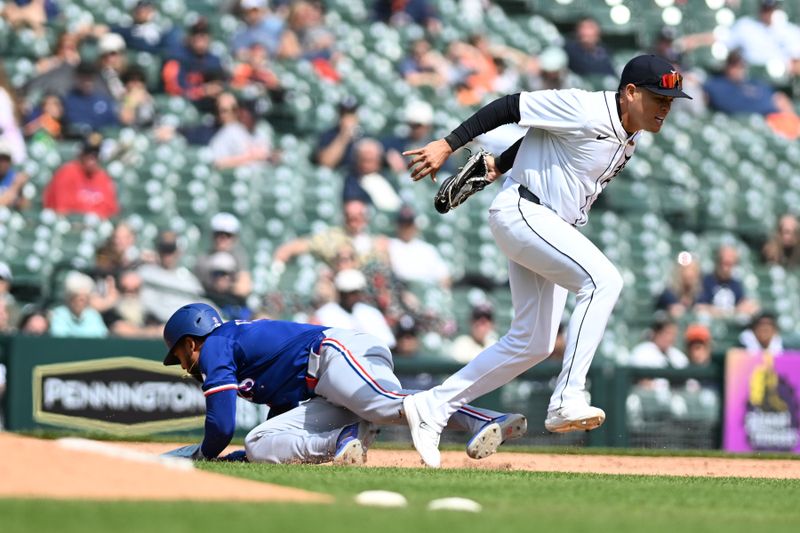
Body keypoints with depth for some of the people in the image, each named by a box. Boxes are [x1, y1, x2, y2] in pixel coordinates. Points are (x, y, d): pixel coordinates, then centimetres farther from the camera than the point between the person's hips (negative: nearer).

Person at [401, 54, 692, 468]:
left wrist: (500, 164, 25)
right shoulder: (584, 110, -19)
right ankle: (567, 399, -32)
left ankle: (432, 407, 15)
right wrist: (447, 146, -15)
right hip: (521, 212, -10)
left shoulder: (629, 137, 8)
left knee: (534, 343, 9)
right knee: (603, 279, -27)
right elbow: (510, 107, -15)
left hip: (552, 229, 10)